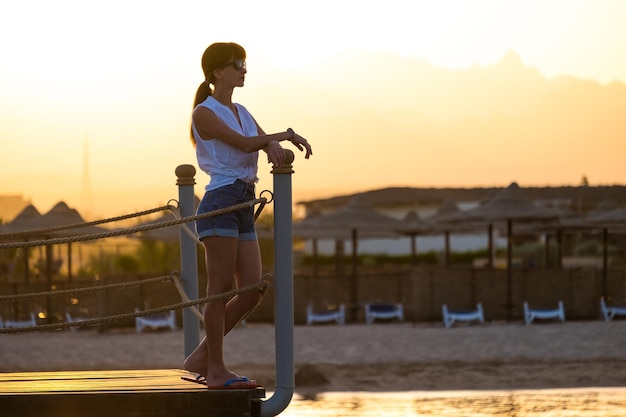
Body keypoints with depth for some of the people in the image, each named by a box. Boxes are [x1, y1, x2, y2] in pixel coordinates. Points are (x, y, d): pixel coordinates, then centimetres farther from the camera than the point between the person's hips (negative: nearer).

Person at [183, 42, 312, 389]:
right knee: (221, 290, -5)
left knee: (252, 292, 4)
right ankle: (216, 369, 2)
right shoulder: (204, 113, -6)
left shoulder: (242, 113, 20)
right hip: (221, 201, -8)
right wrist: (287, 134, -6)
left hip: (245, 205, 8)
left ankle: (200, 357, 14)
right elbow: (244, 143, -13)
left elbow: (264, 141, 9)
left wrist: (274, 146, -14)